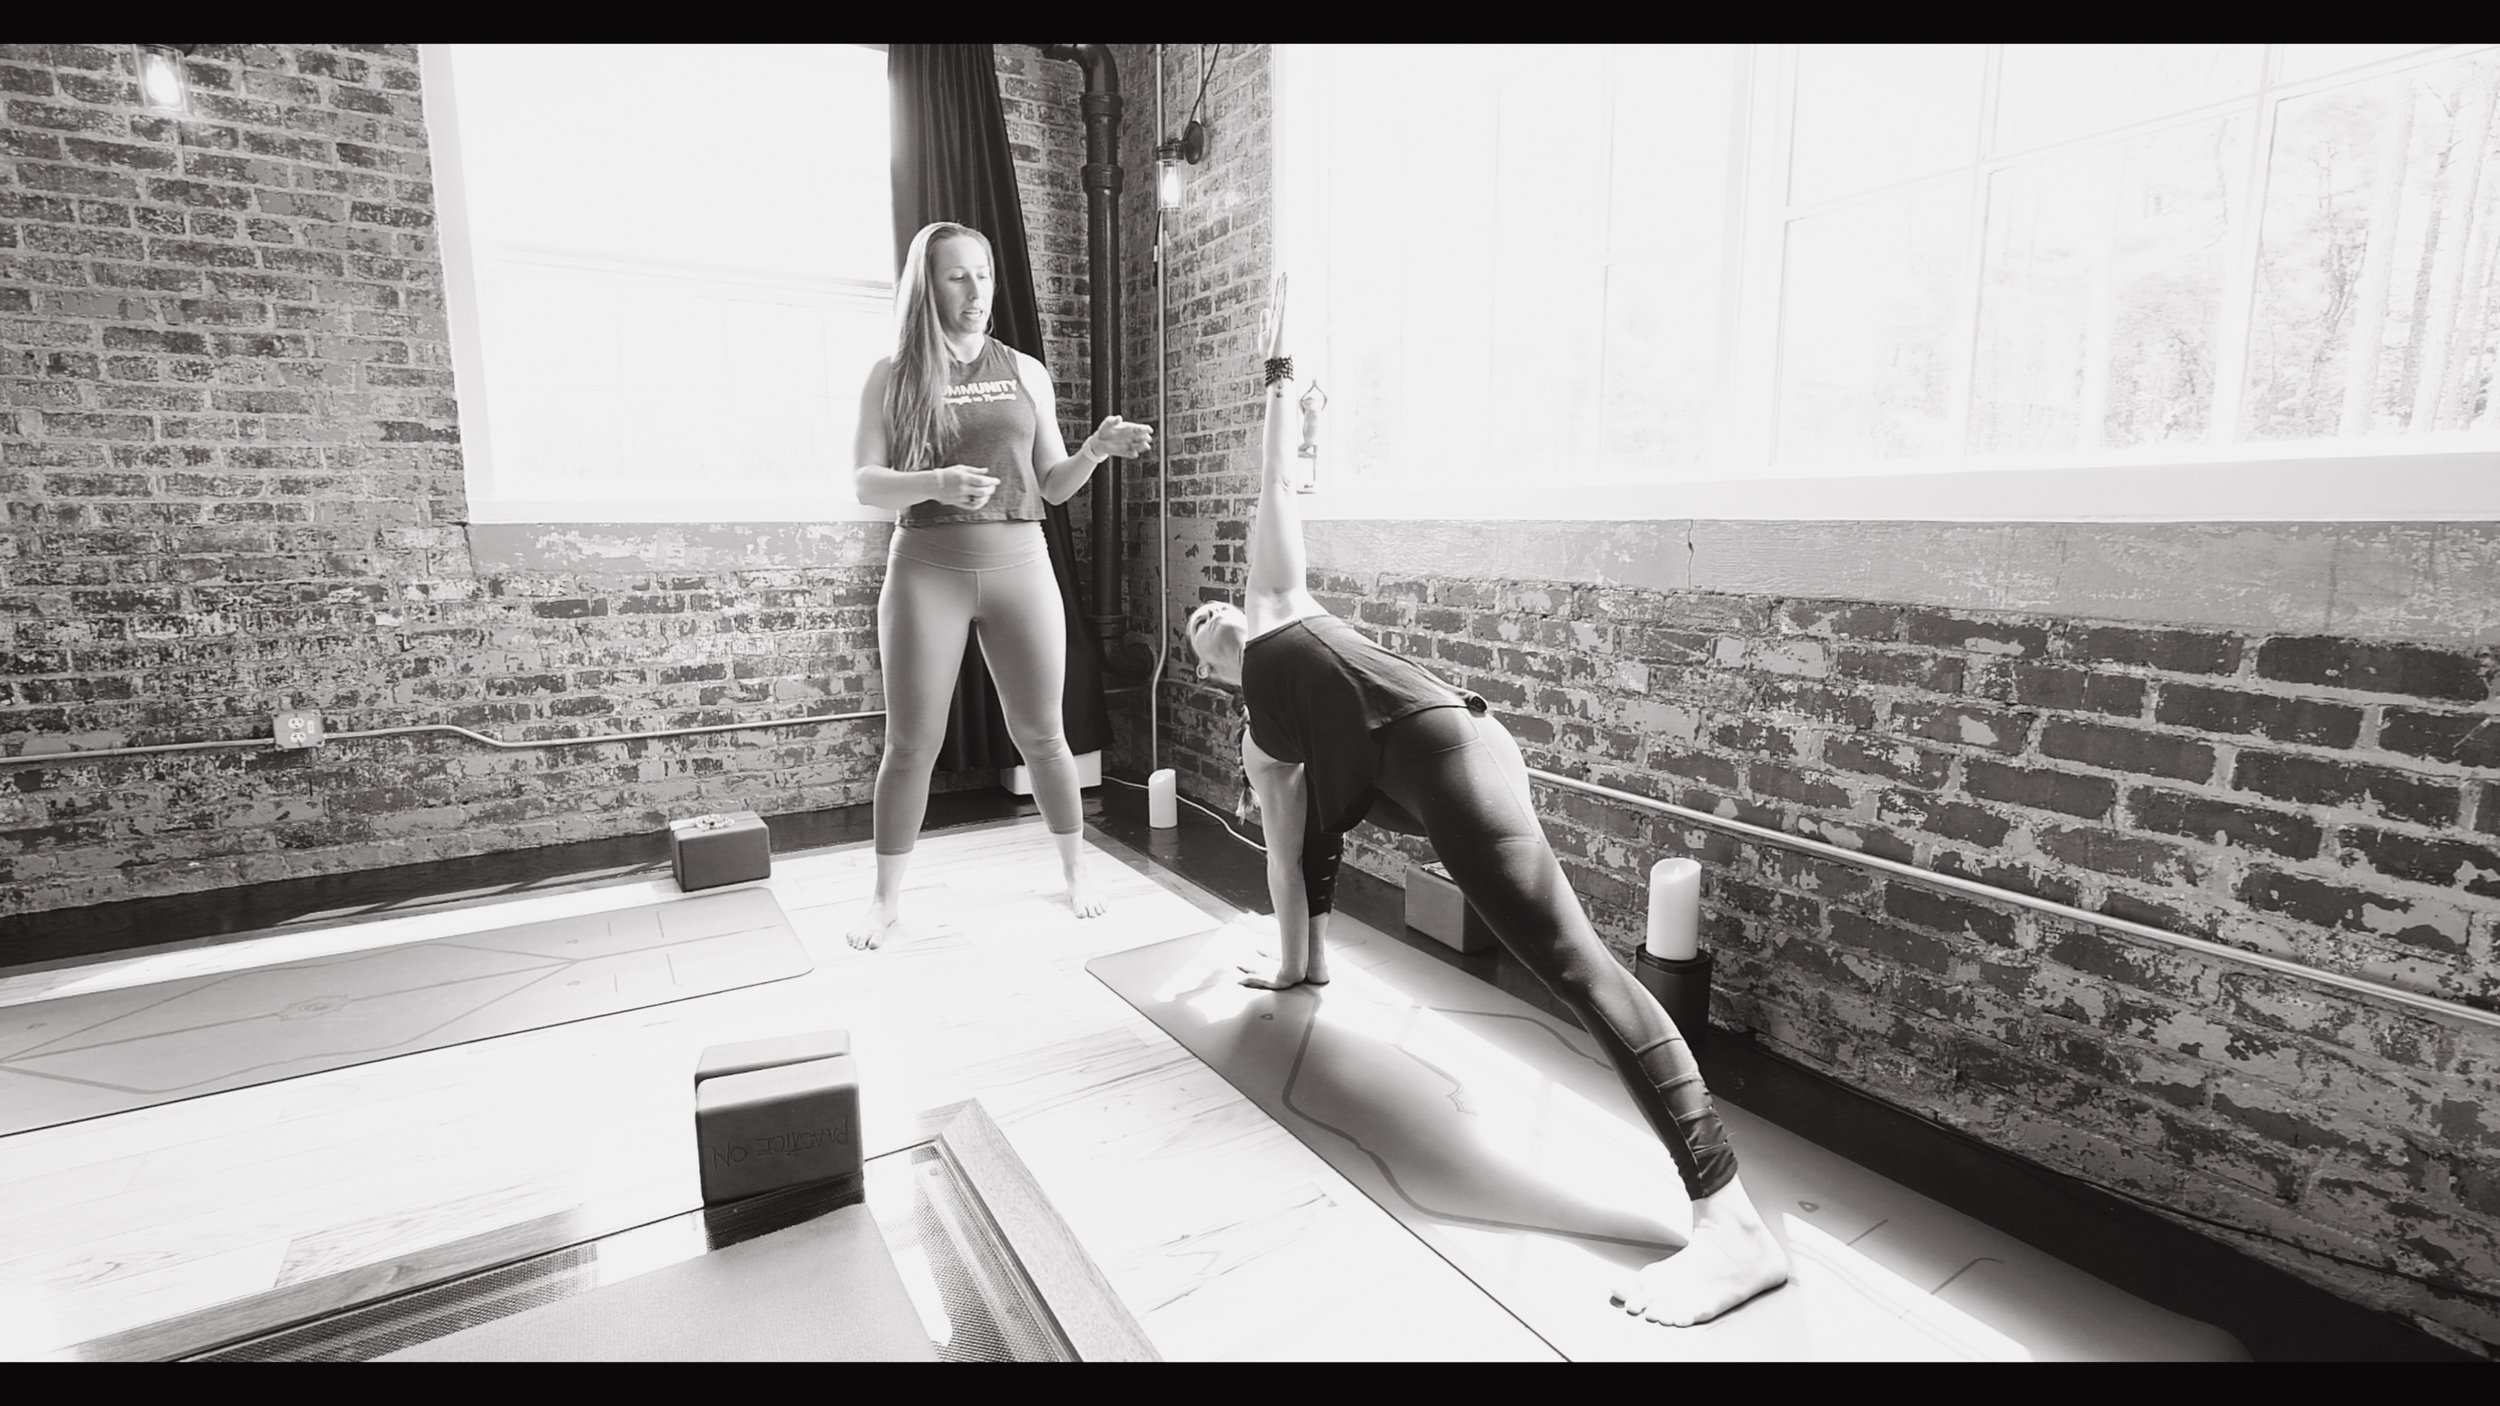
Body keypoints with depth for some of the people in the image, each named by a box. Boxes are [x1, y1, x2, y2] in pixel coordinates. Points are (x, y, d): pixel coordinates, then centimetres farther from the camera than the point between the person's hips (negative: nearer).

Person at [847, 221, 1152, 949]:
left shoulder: (1026, 373, 9)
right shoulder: (892, 375, 4)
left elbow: (1052, 485, 10)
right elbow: (865, 482, -2)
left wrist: (1096, 449, -9)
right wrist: (933, 483, -22)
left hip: (1019, 562, 1)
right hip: (926, 566, -1)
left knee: (1040, 731, 5)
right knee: (911, 742, 3)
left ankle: (1076, 870, 23)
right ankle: (886, 897, 19)